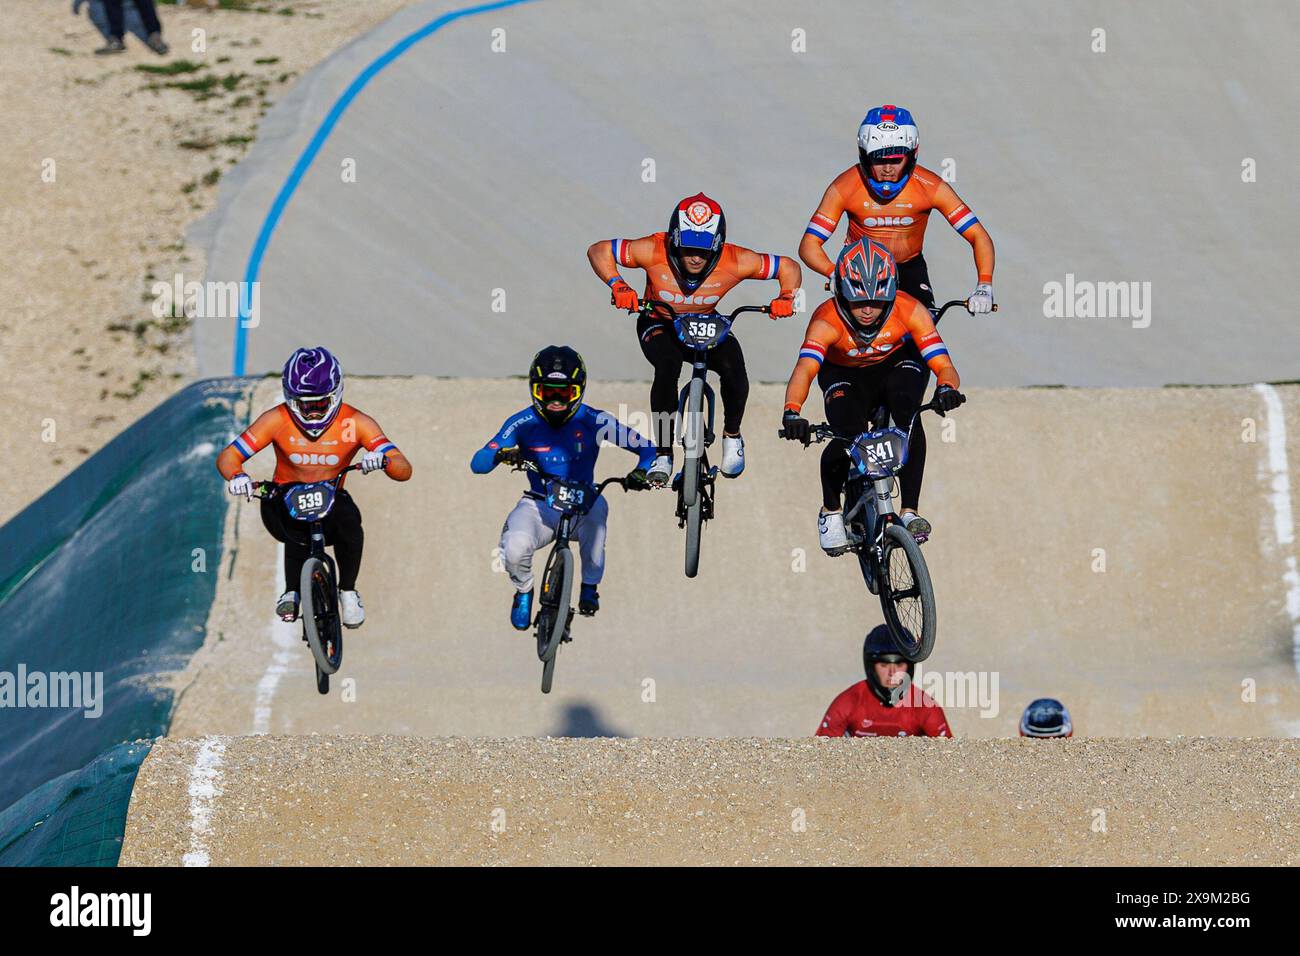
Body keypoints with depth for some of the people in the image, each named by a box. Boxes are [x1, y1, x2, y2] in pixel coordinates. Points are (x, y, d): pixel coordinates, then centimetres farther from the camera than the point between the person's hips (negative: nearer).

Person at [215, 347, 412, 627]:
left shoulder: (356, 423, -12)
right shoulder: (277, 420, -13)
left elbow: (404, 471, -18)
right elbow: (227, 457, -14)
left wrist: (382, 459, -41)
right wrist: (237, 476, -37)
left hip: (332, 497, 1)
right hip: (286, 500, -1)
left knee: (348, 518, -33)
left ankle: (348, 591, -10)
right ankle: (291, 593, -10)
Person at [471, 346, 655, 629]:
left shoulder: (592, 421, -10)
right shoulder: (523, 423, -9)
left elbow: (646, 448, -9)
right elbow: (477, 464, -13)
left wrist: (642, 472, -32)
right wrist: (502, 454, -36)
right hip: (539, 507, 0)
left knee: (596, 506, -37)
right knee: (514, 549, -32)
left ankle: (590, 587, -12)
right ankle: (523, 591, 7)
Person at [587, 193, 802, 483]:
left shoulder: (734, 262, -28)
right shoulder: (654, 251, -30)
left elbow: (789, 267, -15)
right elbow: (598, 251, -20)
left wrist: (786, 299, -33)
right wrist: (618, 286, -36)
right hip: (659, 325, -1)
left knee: (733, 367, -27)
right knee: (668, 364, -34)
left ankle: (732, 436, 3)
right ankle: (663, 454, -22)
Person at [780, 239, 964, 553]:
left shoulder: (909, 311, -30)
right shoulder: (827, 320, -34)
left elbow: (943, 365, -35)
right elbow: (805, 369, -49)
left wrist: (947, 388, -59)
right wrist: (792, 412, -68)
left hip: (895, 364, 1)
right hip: (845, 375, 0)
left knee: (909, 420, -31)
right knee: (847, 436, -26)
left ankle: (910, 510, -22)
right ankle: (830, 510, 3)